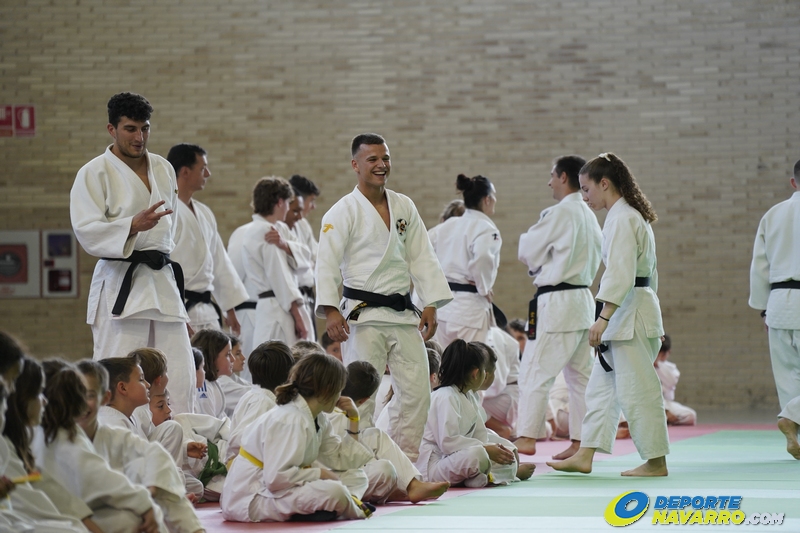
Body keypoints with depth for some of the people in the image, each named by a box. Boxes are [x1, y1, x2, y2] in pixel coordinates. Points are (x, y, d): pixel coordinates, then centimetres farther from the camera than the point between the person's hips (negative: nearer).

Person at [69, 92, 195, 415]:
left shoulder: (163, 169, 15)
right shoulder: (95, 173, -4)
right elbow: (87, 231, -14)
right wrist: (133, 226, -28)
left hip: (163, 280, 6)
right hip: (119, 285, -6)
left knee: (179, 375, 3)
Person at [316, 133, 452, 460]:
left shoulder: (404, 207, 12)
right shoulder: (343, 212, -6)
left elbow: (422, 258, 12)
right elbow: (327, 263, -13)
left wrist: (431, 304, 3)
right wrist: (330, 310, -25)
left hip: (403, 315, 6)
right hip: (362, 316, -6)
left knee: (416, 393, 6)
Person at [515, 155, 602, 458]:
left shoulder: (560, 214, -14)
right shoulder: (589, 216, 12)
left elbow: (528, 251, -9)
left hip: (556, 303, -9)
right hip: (583, 297, 9)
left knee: (535, 370, -5)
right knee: (581, 374, 10)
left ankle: (527, 437, -7)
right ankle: (580, 441, 12)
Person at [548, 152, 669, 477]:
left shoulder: (621, 219, -15)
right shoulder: (633, 216, 17)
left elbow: (620, 273, -24)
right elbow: (648, 271, 22)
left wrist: (603, 318, -27)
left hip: (628, 313, -11)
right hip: (632, 312, 11)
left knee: (636, 388, -5)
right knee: (601, 386, 12)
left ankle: (656, 460, 0)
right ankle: (584, 457, 14)